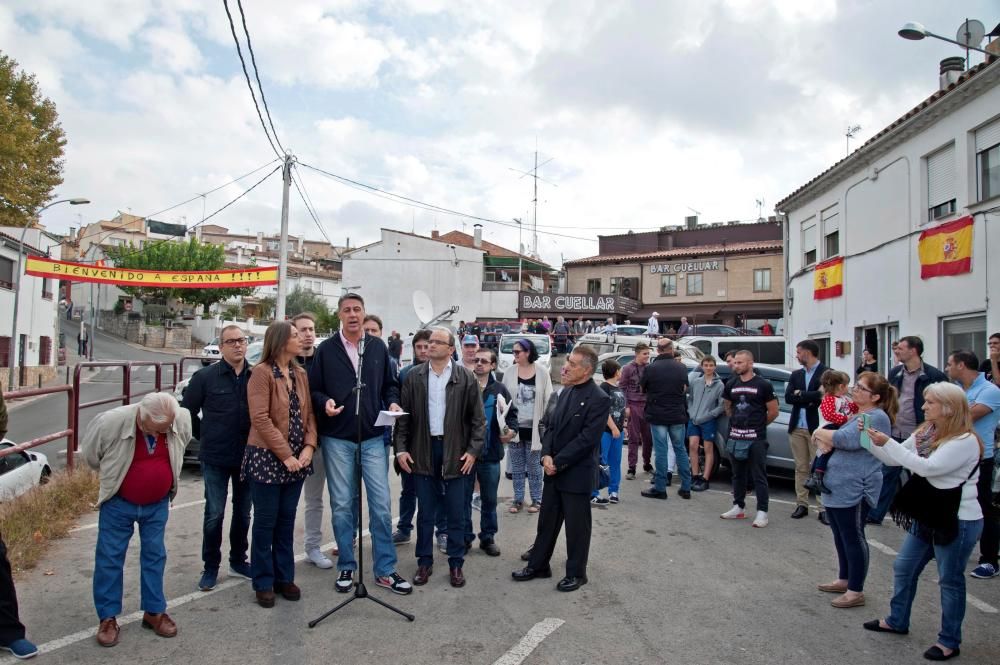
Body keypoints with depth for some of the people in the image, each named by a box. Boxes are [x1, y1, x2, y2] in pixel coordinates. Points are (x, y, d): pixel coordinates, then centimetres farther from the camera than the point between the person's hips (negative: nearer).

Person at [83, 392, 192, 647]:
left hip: (157, 504, 2)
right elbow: (91, 452, -5)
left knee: (155, 555, 10)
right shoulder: (112, 421, -28)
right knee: (110, 557, 6)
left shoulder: (182, 420, -20)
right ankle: (108, 617, 21)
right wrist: (112, 475, 9)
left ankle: (154, 611, 24)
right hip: (119, 502, -2)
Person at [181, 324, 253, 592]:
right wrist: (205, 438, 4)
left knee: (243, 512, 13)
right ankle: (211, 567, 20)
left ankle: (238, 561, 30)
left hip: (248, 457, 2)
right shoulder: (205, 376, -5)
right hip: (215, 459, -2)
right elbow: (187, 411, 5)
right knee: (214, 514, 4)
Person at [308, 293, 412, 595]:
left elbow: (389, 384, 15)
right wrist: (324, 402, -17)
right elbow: (314, 389, 3)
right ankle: (346, 567, 23)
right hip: (337, 438, -1)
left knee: (381, 504, 0)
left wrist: (393, 402, -5)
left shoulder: (378, 347, 7)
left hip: (373, 437, 1)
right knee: (342, 505, 8)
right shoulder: (326, 350, 2)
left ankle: (385, 570, 12)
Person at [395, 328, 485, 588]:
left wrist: (473, 450, -6)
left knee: (456, 513, 8)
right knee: (425, 512, 11)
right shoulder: (414, 377, 2)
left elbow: (478, 418, -1)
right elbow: (403, 415, 5)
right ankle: (425, 562, 25)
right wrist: (401, 448, -1)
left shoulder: (466, 377, -3)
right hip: (423, 450, 1)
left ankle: (456, 564, 22)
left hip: (455, 451, -1)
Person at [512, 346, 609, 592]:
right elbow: (550, 425, 9)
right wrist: (546, 455, -6)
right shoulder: (566, 391, 7)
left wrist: (558, 462, -17)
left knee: (576, 526, 9)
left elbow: (587, 439, -20)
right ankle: (538, 565, 31)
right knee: (547, 521, 17)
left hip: (577, 474, -7)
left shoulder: (599, 399, -17)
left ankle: (576, 573, 25)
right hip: (554, 471, 7)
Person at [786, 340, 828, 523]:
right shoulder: (796, 374, 13)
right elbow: (788, 398, 1)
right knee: (801, 468, 10)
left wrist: (800, 394, -9)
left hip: (816, 427, -5)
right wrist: (810, 399, -10)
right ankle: (802, 504, 17)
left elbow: (823, 395, -18)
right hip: (797, 427, 5)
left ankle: (823, 508, 2)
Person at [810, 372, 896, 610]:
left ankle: (856, 591, 11)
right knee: (841, 536, 19)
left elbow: (846, 439, -25)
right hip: (836, 486, 9)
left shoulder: (877, 417, -15)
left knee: (852, 537, 0)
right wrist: (823, 441, -8)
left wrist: (820, 434, -8)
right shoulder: (853, 413, 14)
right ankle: (844, 580, 33)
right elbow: (824, 432, 15)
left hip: (854, 489, -9)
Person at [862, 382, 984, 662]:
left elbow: (927, 467, -28)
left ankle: (950, 641, 20)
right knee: (903, 568, 15)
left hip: (958, 521, -8)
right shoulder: (924, 432, 4)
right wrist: (873, 441, -8)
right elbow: (895, 459, 7)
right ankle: (897, 621, 31)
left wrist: (888, 442, -28)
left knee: (950, 580, 5)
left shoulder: (965, 441, -20)